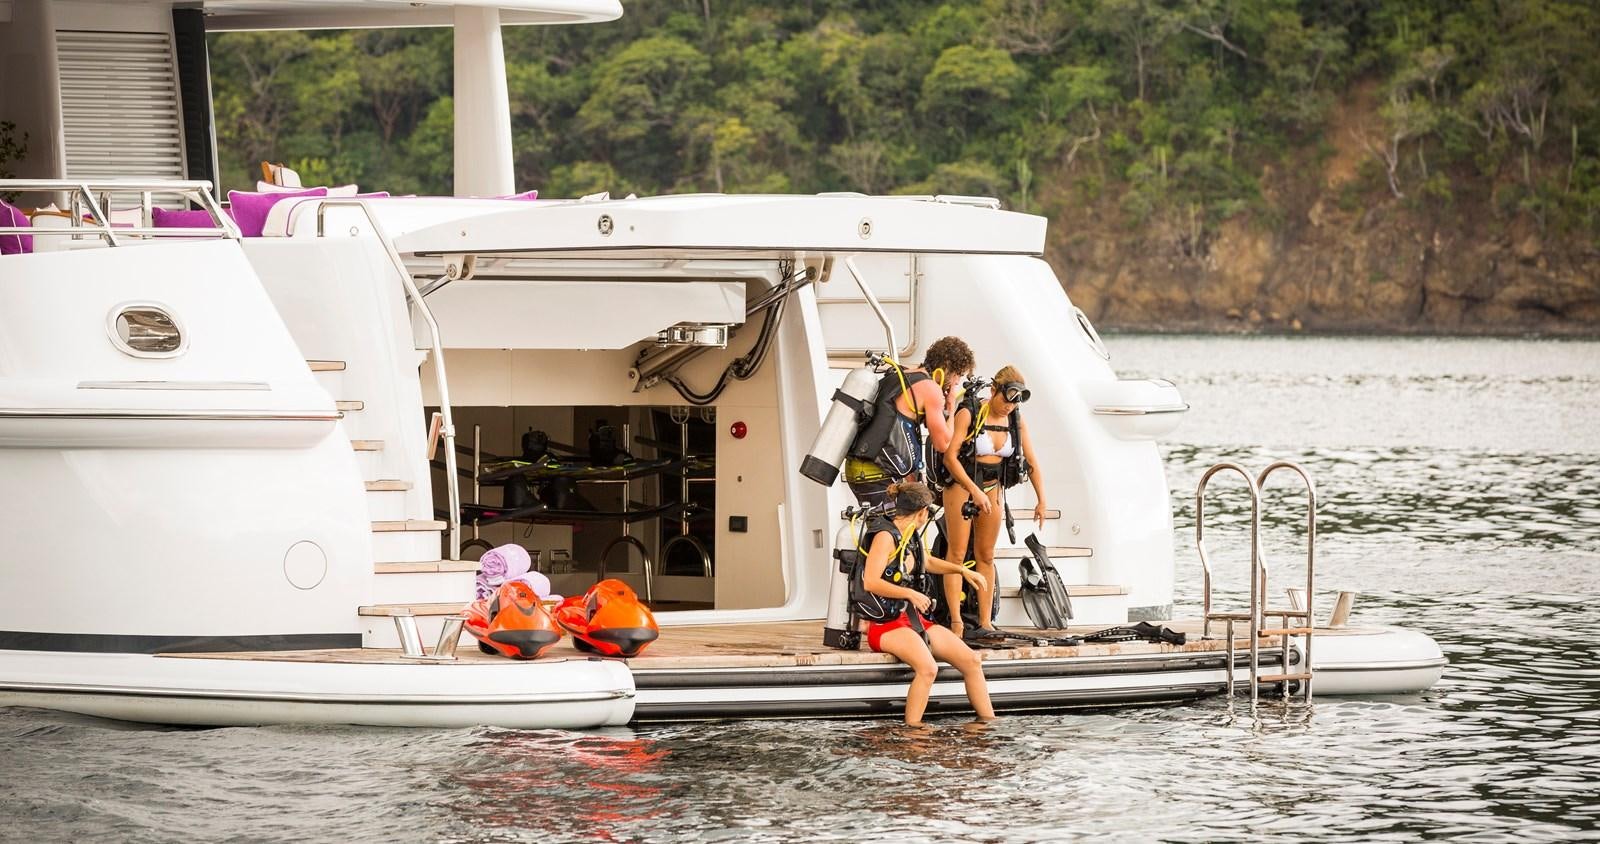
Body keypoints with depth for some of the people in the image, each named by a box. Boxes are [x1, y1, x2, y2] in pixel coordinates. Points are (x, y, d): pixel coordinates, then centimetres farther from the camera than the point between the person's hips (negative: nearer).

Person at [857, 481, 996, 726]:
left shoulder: (909, 536, 14)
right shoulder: (885, 536, -13)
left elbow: (927, 562, 37)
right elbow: (870, 582, -23)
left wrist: (962, 570, 28)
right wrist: (910, 594, -24)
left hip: (913, 619, 9)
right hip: (886, 624, -9)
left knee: (971, 661, -2)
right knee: (928, 668, -35)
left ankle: (990, 723, 6)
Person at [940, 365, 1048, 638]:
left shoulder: (1016, 421, 0)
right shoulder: (968, 414, -15)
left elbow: (1031, 462, 6)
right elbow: (950, 456, -19)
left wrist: (1041, 501, 1)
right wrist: (974, 491, -23)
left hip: (993, 489, 5)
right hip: (961, 485, -5)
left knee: (985, 556, 6)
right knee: (957, 554, -8)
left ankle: (985, 624, 6)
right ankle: (956, 623, -11)